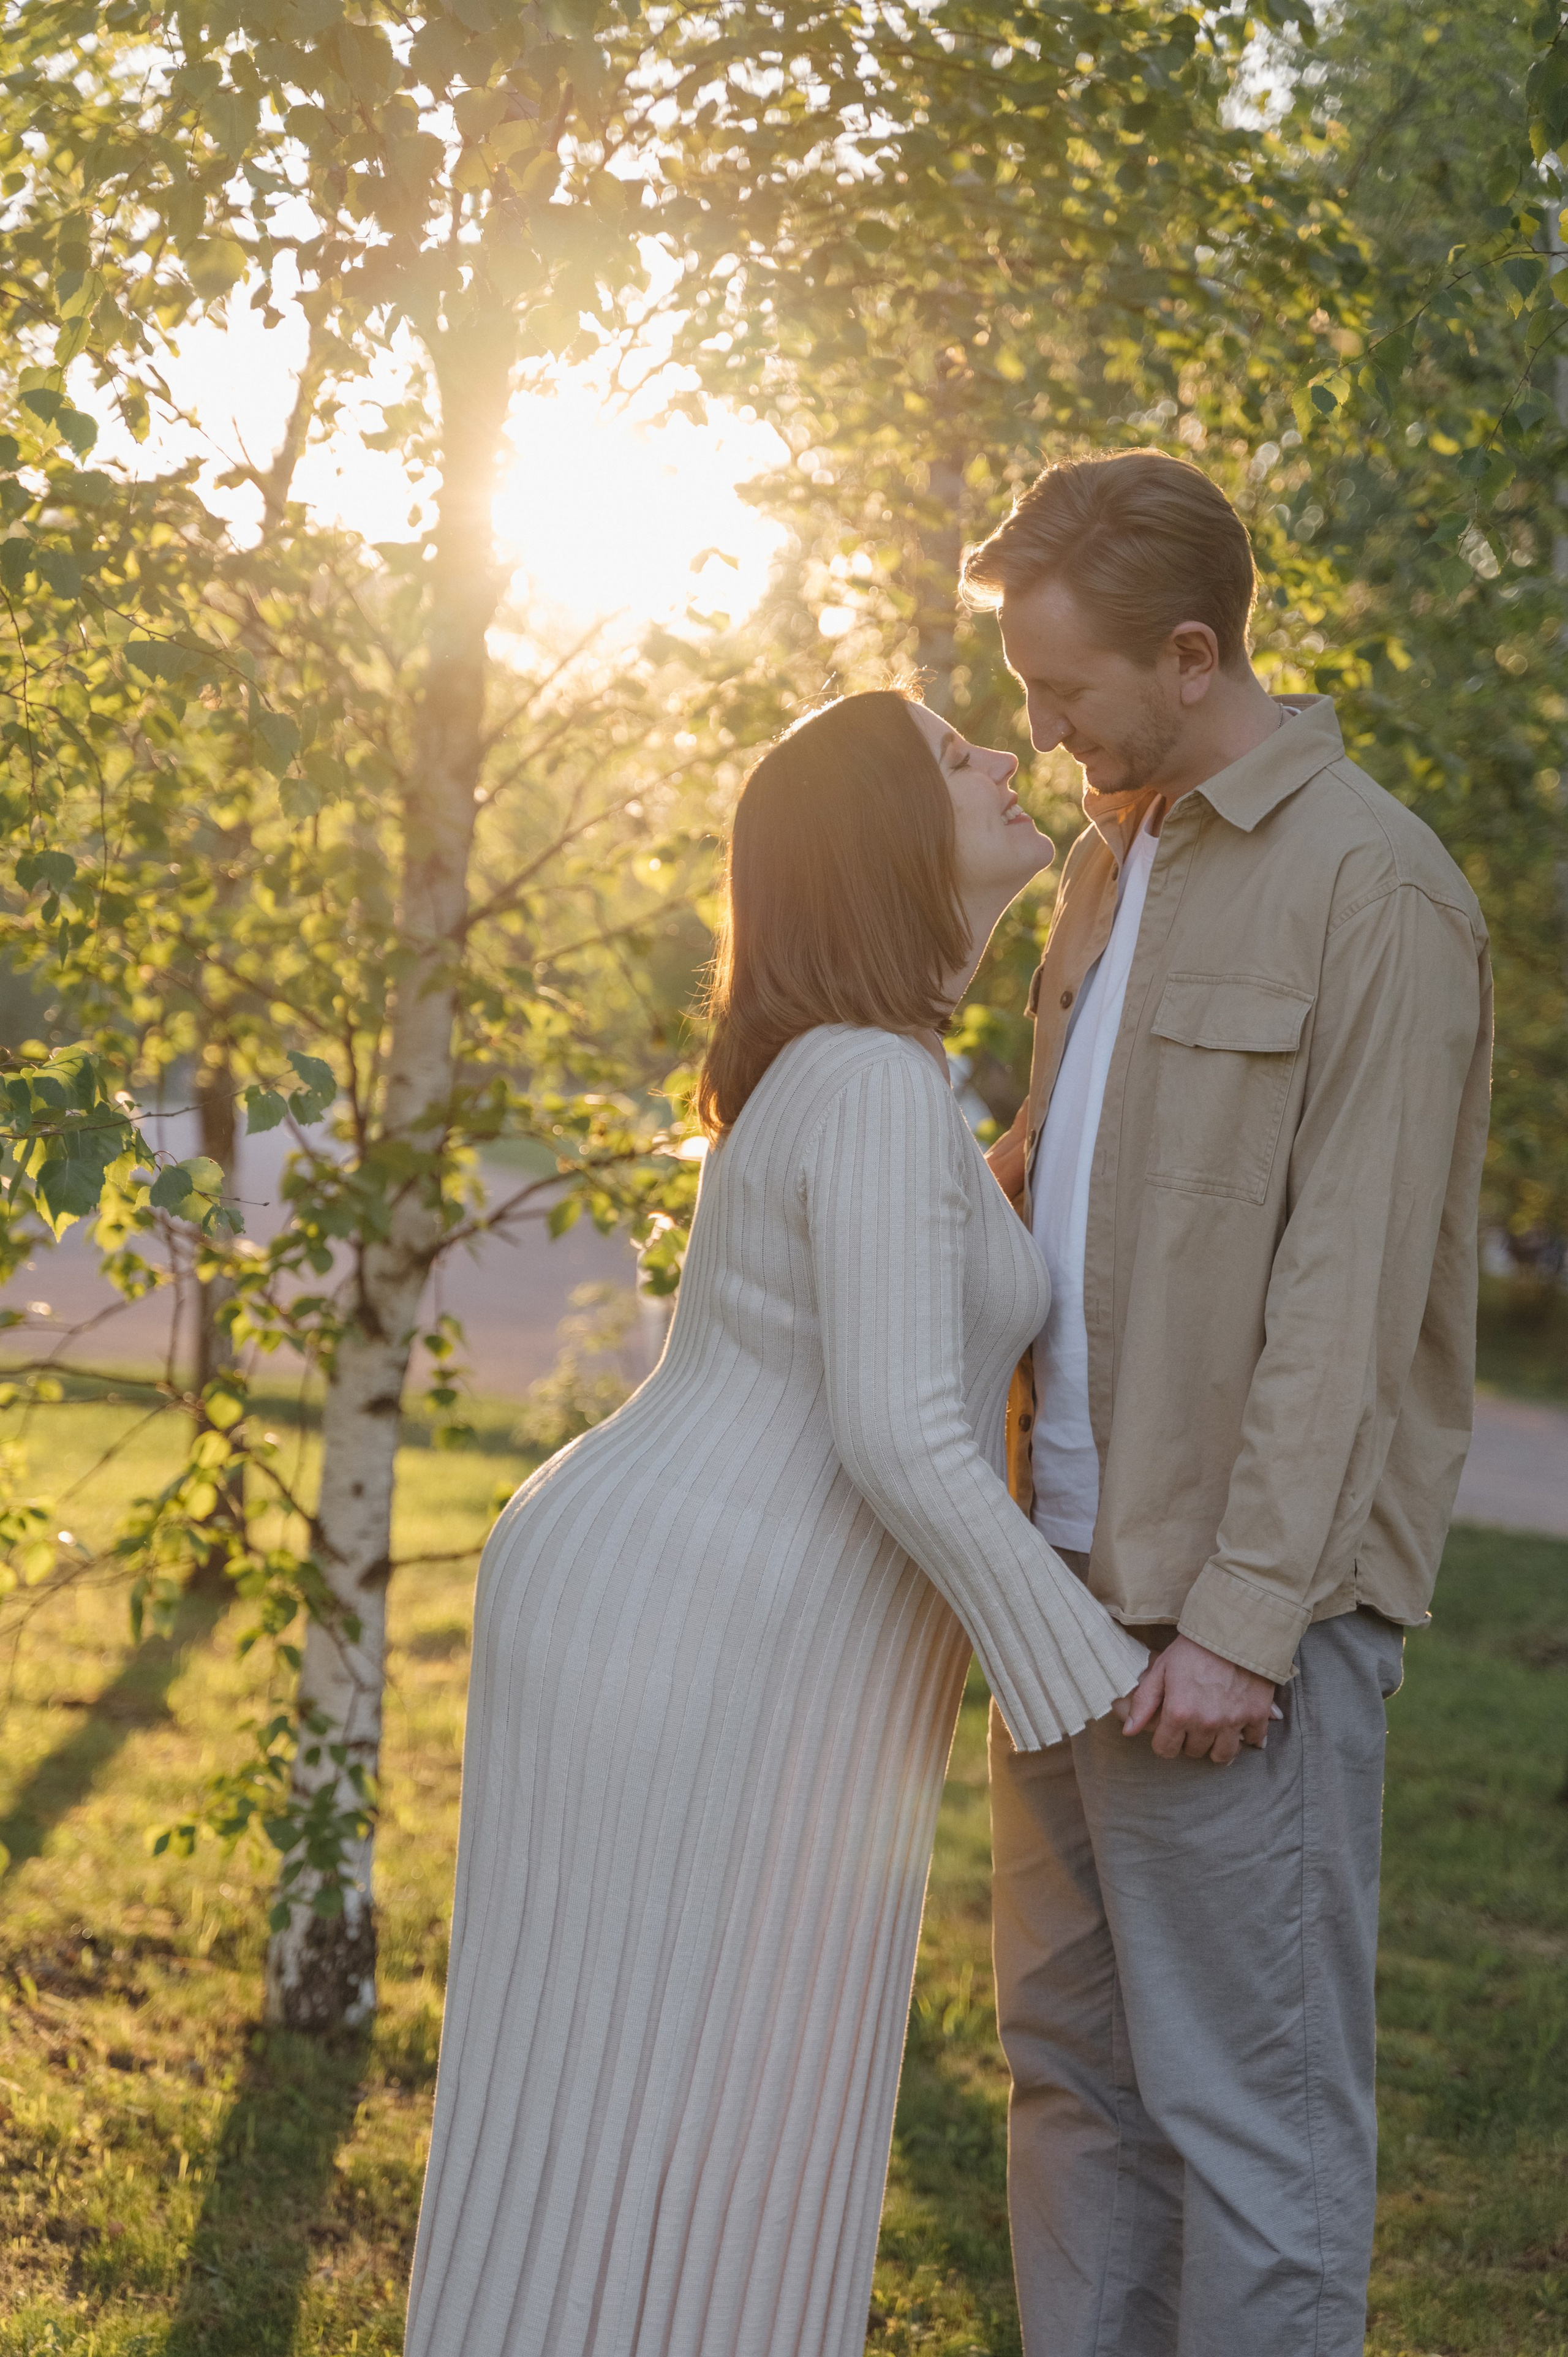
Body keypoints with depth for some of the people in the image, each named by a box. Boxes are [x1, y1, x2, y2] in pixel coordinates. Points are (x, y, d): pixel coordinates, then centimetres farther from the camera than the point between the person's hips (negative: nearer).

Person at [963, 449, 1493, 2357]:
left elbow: (1348, 1299, -16)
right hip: (1071, 1564, 9)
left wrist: (1243, 1614, -19)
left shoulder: (1371, 888, -11)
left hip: (1237, 1604, -8)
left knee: (1247, 2096, -1)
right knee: (1072, 2063, 14)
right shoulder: (1111, 865, 16)